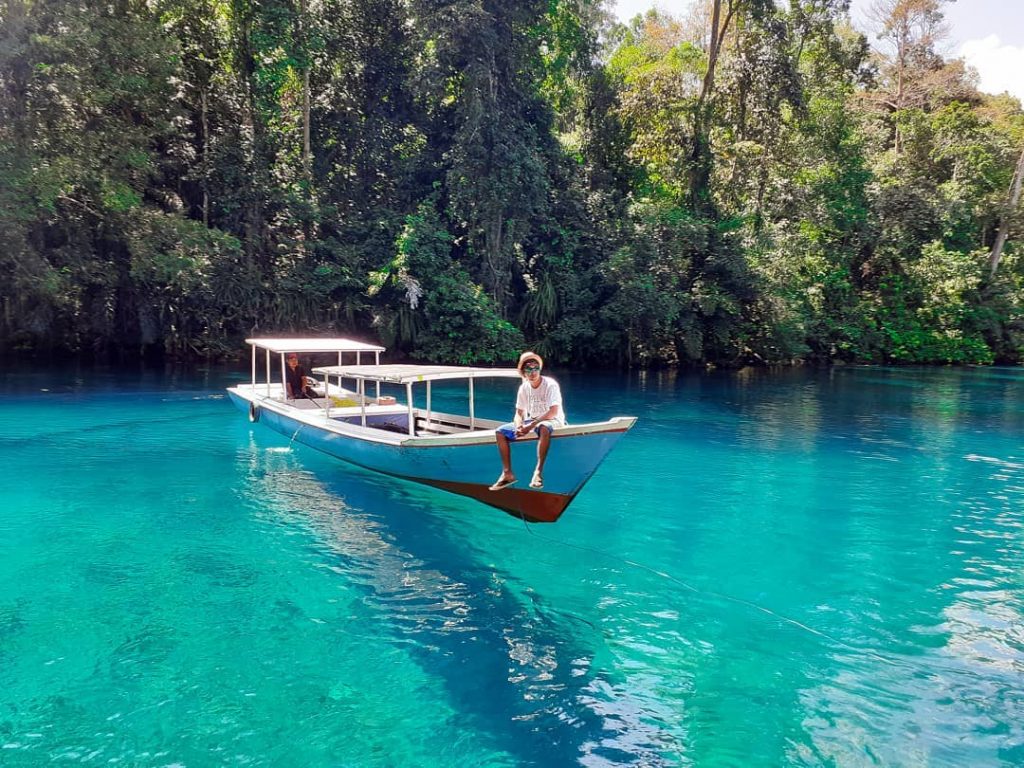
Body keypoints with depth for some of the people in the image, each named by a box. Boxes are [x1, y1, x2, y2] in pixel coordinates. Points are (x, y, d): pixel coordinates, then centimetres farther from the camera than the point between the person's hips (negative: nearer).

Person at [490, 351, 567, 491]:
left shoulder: (550, 384, -17)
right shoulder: (524, 388, 0)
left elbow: (554, 412, -26)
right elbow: (519, 413, 2)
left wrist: (531, 425, -30)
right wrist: (519, 426, -22)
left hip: (552, 420, -6)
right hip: (531, 421, 6)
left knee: (544, 428, -43)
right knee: (500, 432, -9)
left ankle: (538, 472, -39)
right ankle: (507, 473, -11)